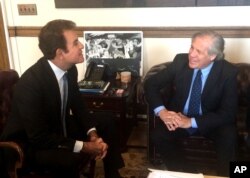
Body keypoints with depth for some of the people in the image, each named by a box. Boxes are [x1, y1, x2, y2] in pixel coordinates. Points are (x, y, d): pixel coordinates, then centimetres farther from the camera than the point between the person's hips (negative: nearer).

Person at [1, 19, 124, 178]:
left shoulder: (70, 69, -9)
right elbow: (39, 137, -30)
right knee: (69, 158, -36)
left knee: (106, 121, 4)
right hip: (32, 143, -8)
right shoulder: (30, 83, -31)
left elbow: (78, 105, 5)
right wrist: (84, 147, -27)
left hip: (60, 127, 8)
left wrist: (93, 134, -10)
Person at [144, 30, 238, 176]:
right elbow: (151, 84, -6)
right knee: (158, 135, -24)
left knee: (229, 136, -31)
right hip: (179, 118, 2)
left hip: (210, 122, -1)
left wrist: (192, 122, -29)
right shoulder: (181, 60, -12)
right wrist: (161, 111, -24)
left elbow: (228, 113, -18)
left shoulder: (228, 72, -17)